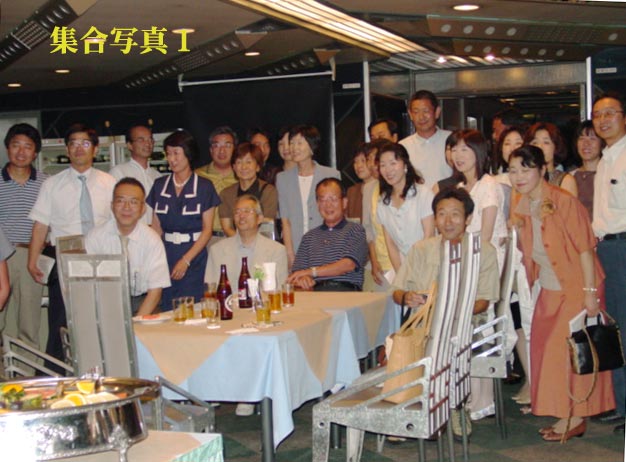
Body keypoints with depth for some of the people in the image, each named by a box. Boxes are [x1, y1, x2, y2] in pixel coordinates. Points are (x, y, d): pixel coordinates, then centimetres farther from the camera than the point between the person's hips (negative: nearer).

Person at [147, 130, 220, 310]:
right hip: (166, 255, 3)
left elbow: (207, 229, -4)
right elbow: (156, 226, 10)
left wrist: (186, 260, -13)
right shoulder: (159, 185, 9)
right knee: (167, 311, -1)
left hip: (194, 256, -3)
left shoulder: (204, 187, -1)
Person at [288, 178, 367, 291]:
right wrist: (303, 279, -10)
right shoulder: (309, 237, 24)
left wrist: (311, 271, -13)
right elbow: (296, 276, 16)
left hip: (347, 292, -1)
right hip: (316, 293, 2)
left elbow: (349, 265, -5)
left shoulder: (355, 230, 11)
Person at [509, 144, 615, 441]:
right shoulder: (522, 208, 4)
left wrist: (590, 292, -20)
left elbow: (585, 248, -18)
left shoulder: (564, 202, -18)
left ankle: (575, 419, 7)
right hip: (549, 291, 8)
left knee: (568, 350, -6)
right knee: (545, 349, 9)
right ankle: (564, 416, 22)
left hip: (575, 288, -7)